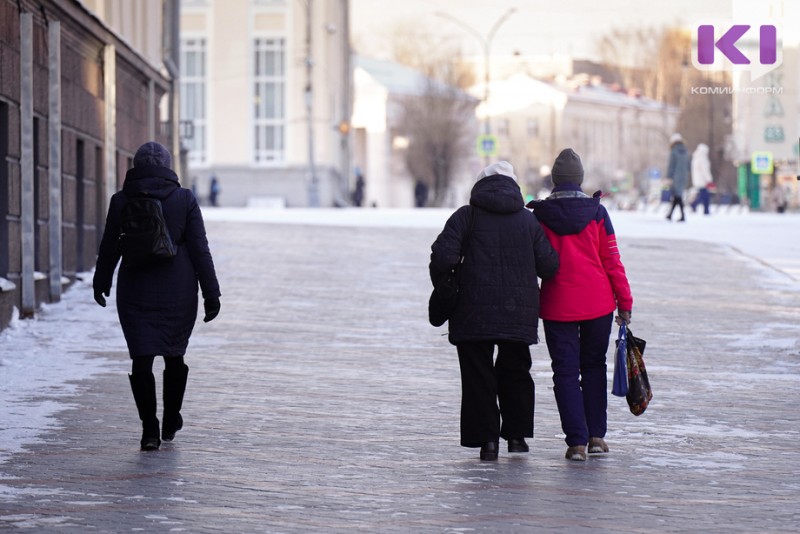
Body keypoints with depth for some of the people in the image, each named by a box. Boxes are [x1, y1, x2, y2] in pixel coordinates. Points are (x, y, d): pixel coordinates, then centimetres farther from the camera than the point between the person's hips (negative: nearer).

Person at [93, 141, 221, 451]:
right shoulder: (185, 200, -4)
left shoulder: (121, 201, -2)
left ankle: (149, 429, -8)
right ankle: (171, 422, 28)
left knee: (142, 360, -1)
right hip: (178, 292, 1)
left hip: (135, 292, 0)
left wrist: (101, 282, 21)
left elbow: (109, 248, 6)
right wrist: (211, 293, -1)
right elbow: (199, 249, -5)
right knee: (174, 355, 16)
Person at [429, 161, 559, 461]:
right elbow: (549, 266, 1)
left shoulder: (466, 216, -1)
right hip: (519, 311, 3)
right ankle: (517, 434, 20)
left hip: (475, 311, -3)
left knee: (478, 374, 3)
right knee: (515, 369, 19)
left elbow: (443, 256, -12)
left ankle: (487, 439, -2)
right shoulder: (529, 220, 6)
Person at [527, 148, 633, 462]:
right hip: (598, 304, 1)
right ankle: (596, 435, 17)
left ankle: (576, 441, -5)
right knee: (594, 366, 17)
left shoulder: (540, 216, -3)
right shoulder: (596, 212, -3)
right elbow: (611, 260, -2)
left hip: (557, 306, -1)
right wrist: (624, 302, 4)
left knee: (565, 372, 3)